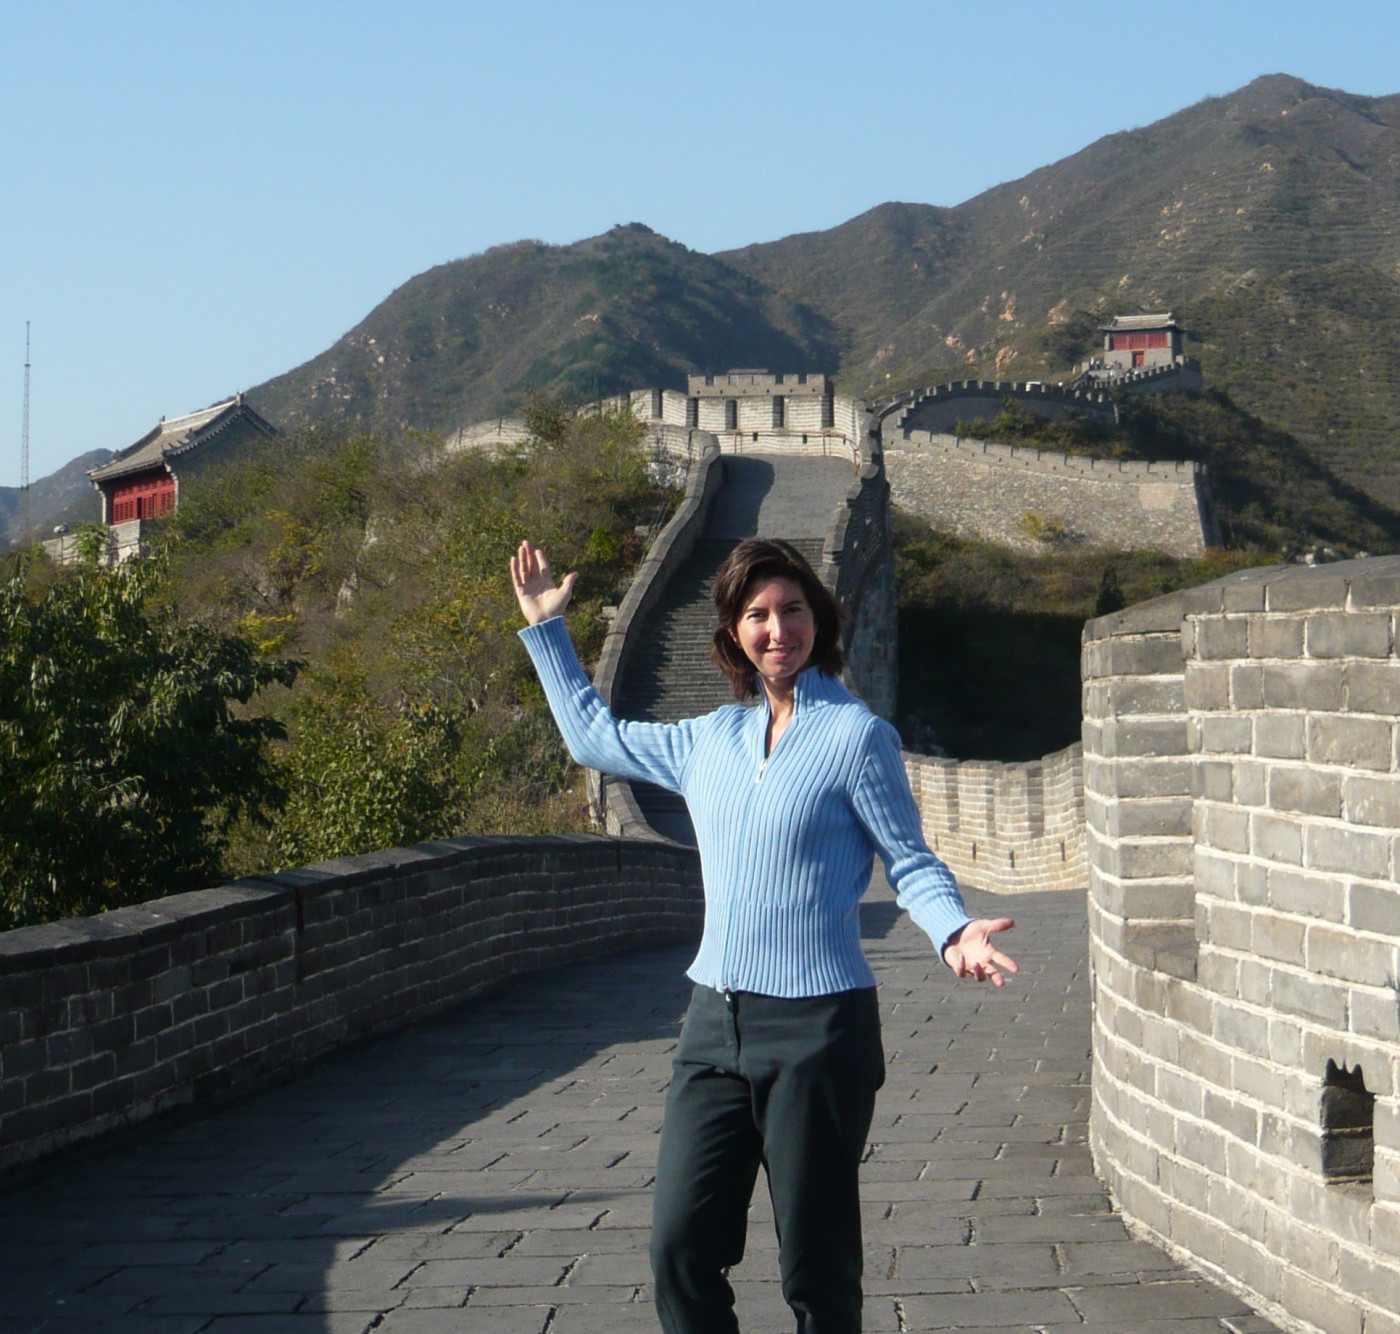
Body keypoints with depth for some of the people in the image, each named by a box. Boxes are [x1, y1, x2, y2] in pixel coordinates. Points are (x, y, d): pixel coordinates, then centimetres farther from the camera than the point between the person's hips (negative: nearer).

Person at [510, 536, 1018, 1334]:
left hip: (816, 1028, -6)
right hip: (716, 1026, 6)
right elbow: (596, 737, 29)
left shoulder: (856, 736, -4)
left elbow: (911, 862, -3)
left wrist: (955, 931, -23)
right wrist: (547, 629, 32)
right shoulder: (711, 740, 14)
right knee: (680, 1247, 0)